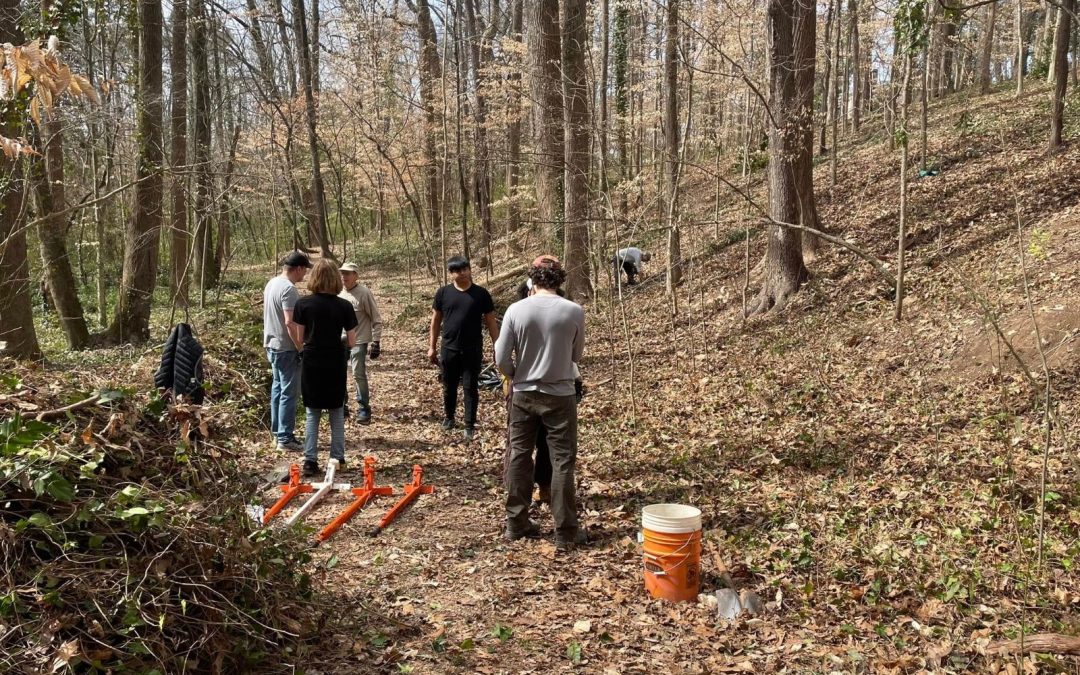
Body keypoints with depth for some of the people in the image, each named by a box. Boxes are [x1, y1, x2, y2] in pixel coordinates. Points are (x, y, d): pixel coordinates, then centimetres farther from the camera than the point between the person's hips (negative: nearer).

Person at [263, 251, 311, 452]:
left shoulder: (271, 283, 10)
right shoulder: (288, 289, -20)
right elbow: (290, 322, -25)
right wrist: (301, 349, -20)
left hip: (272, 345, 10)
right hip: (286, 348, -10)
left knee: (277, 389, 17)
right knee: (288, 393, -5)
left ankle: (277, 432, 26)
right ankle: (285, 438, -1)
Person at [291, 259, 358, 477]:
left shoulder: (303, 304, -6)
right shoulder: (344, 306, -6)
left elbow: (299, 338, -1)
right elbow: (351, 342, -3)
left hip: (311, 363, 0)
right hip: (335, 364, 0)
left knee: (313, 413, 11)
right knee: (337, 412, 14)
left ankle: (310, 460, 6)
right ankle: (338, 458, 19)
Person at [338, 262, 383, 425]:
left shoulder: (364, 293, -13)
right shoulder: (339, 293, 5)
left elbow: (376, 320, -10)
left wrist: (376, 342, -14)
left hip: (358, 341, -6)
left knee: (359, 375, -5)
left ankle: (363, 409, 6)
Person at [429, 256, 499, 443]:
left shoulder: (481, 294, -3)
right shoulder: (443, 293, 0)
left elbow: (491, 322, 1)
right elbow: (436, 320, 7)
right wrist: (432, 347, 5)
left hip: (473, 350, -2)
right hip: (449, 349, 2)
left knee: (470, 388, 2)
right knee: (449, 387, 15)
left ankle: (470, 426, 11)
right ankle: (449, 417, 37)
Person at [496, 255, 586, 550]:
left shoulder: (515, 310, -8)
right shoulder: (574, 312, -10)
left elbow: (502, 360, -4)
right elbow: (576, 356, 5)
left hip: (523, 394, 2)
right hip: (560, 396, -1)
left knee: (519, 457, 13)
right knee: (562, 462, 6)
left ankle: (516, 523, 22)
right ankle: (566, 531, 11)